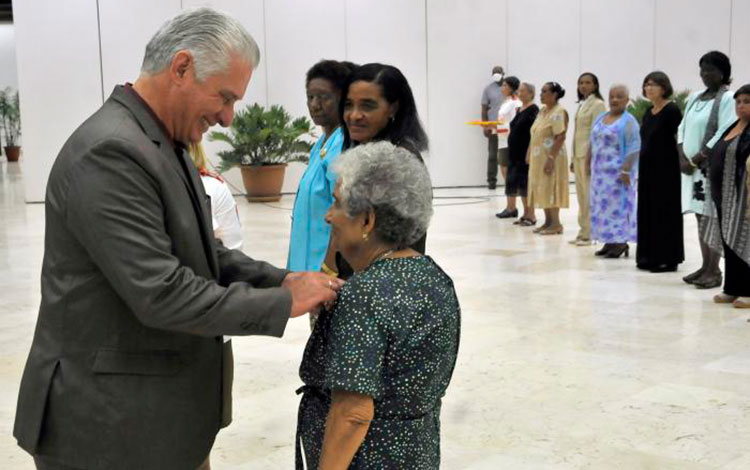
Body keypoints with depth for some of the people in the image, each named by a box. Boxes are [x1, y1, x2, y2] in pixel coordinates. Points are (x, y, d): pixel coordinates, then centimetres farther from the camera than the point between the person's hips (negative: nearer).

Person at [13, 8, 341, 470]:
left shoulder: (166, 145, 8)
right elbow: (161, 294, -27)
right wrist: (283, 303, -19)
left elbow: (201, 254, 13)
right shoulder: (110, 152, -23)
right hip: (110, 422, -9)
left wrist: (282, 279, -1)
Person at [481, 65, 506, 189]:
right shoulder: (488, 89, 6)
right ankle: (491, 180, 6)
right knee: (492, 155, 1)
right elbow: (484, 109, 5)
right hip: (493, 126, 0)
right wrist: (484, 126, -3)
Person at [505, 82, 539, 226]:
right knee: (519, 184, 11)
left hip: (526, 153, -9)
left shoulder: (533, 110, -11)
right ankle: (526, 214, 18)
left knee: (526, 183, -6)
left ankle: (531, 216, 0)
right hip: (516, 153, 9)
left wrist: (530, 153, -23)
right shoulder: (519, 110, 15)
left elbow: (534, 133, -17)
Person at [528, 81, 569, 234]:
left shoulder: (558, 112, -14)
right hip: (538, 157, 9)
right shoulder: (542, 111, 13)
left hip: (550, 157, -9)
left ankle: (556, 223, 2)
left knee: (550, 189, -5)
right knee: (541, 189, 10)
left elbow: (561, 137, -20)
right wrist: (530, 153, 14)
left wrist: (551, 158, -25)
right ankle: (548, 221, 17)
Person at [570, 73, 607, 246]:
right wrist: (573, 158, 15)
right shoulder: (581, 104, 16)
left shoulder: (598, 104, -8)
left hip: (590, 155, -8)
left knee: (589, 196, -5)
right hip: (579, 155, 8)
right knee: (581, 196, 9)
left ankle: (590, 234, 0)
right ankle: (583, 232, 15)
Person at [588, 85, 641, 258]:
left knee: (617, 205, -6)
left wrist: (626, 170, -20)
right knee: (601, 205, 8)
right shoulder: (600, 118, 14)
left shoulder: (628, 121, -9)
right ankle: (609, 242, 14)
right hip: (600, 171, 8)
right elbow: (593, 143, 20)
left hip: (617, 172, -7)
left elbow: (633, 148, -15)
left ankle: (621, 242, -1)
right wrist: (589, 164, 16)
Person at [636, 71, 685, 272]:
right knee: (647, 212, 10)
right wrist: (640, 171, 15)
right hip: (647, 168, 8)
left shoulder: (672, 110, -10)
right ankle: (650, 257, 18)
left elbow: (679, 140, -12)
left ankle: (667, 258, 6)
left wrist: (681, 166, -16)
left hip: (666, 169, -8)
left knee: (665, 212, -2)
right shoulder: (648, 112, 13)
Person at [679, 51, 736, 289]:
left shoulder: (727, 99, -7)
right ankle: (706, 266, 16)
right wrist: (682, 157, -1)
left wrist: (697, 159, -16)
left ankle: (714, 271, -4)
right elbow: (683, 127, 14)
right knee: (701, 218, 10)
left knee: (711, 219, -7)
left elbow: (724, 134, -15)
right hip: (691, 166, 7)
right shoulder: (694, 98, 15)